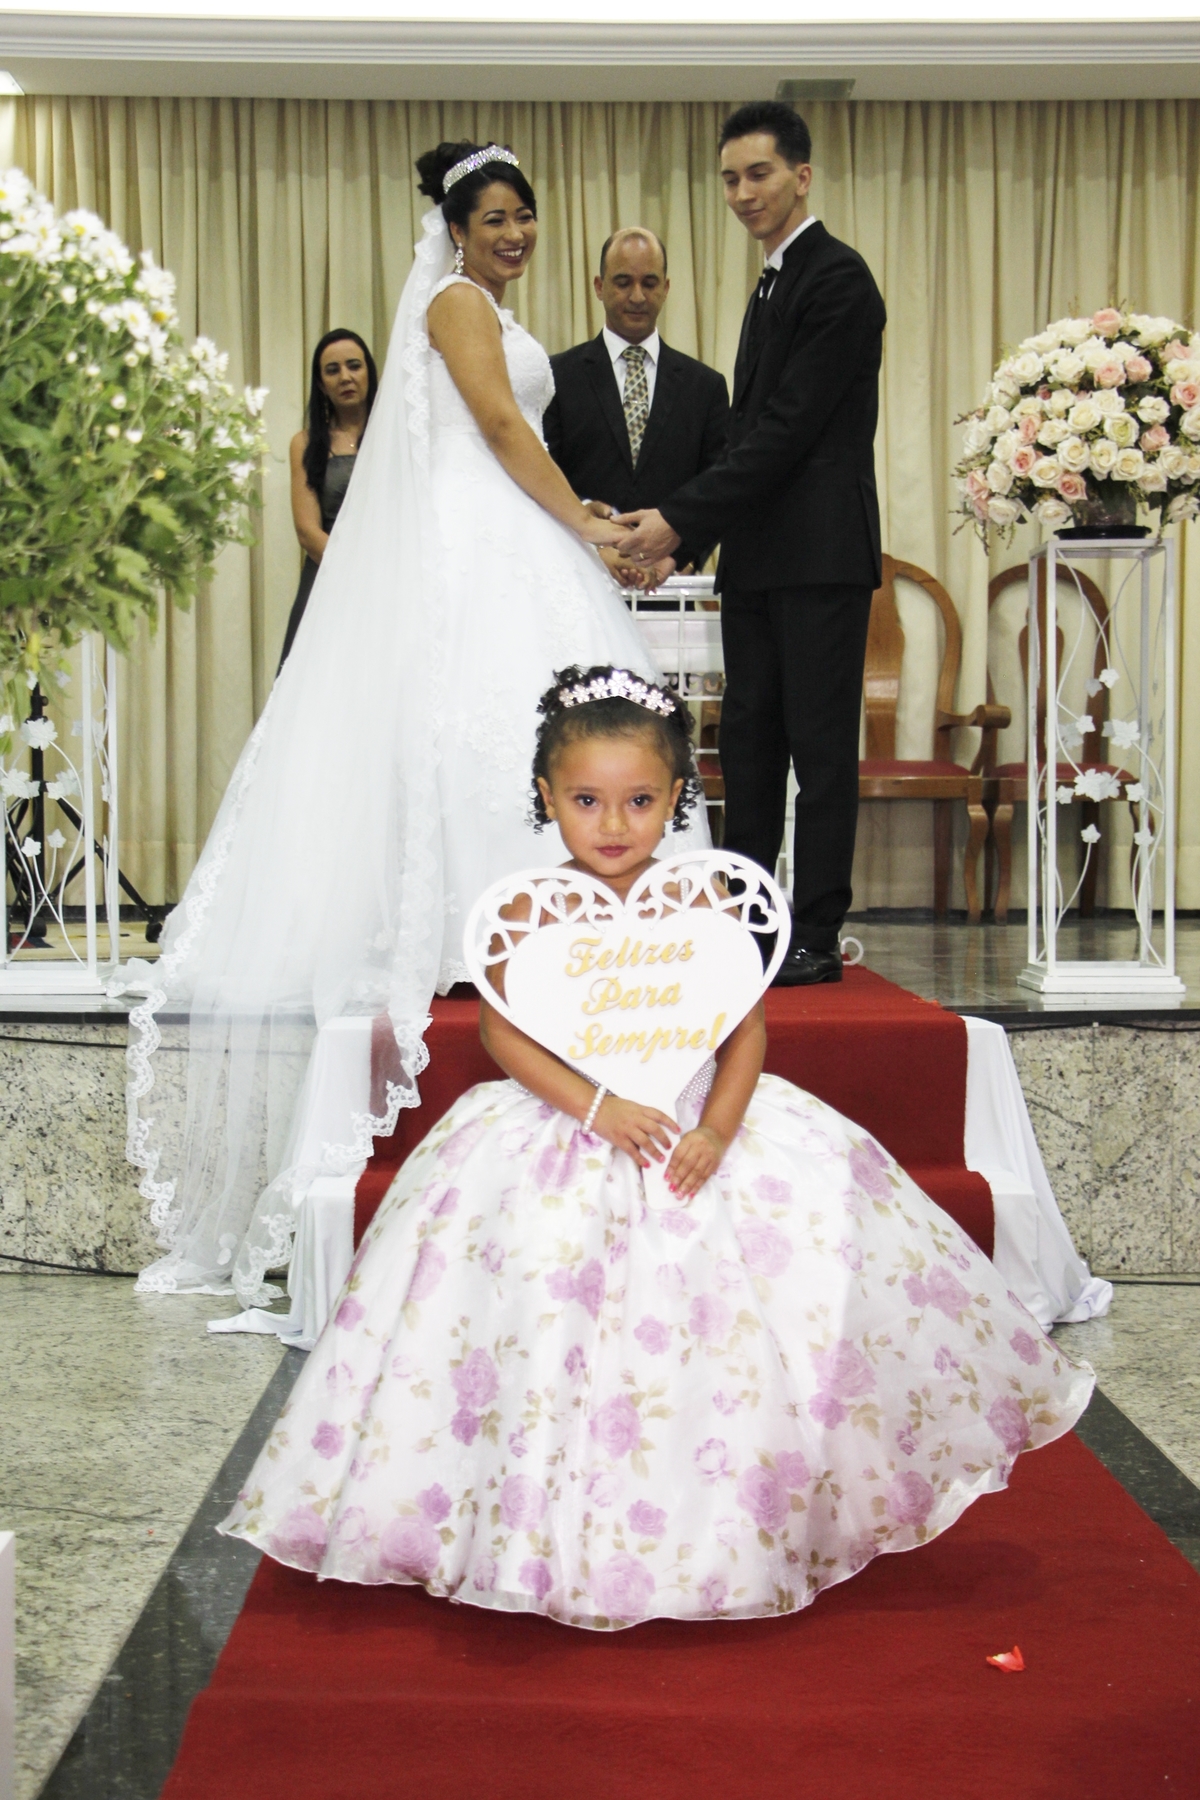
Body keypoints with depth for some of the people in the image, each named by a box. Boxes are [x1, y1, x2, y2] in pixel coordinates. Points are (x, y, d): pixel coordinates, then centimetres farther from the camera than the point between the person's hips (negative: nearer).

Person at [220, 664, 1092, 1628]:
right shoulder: (532, 908, -4)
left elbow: (747, 1026, -2)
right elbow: (502, 1029, -9)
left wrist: (717, 1130, -16)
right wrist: (598, 1108, -19)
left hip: (697, 1128, 2)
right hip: (564, 1142, -1)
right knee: (546, 1295, -15)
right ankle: (562, 1538, 7)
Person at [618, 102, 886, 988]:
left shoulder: (837, 277, -10)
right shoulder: (776, 282, 20)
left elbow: (789, 428, -17)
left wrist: (681, 517, -16)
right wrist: (699, 528, 12)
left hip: (821, 556, -9)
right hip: (761, 557, 9)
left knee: (820, 744, -4)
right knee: (748, 741, 9)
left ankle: (818, 937, 2)